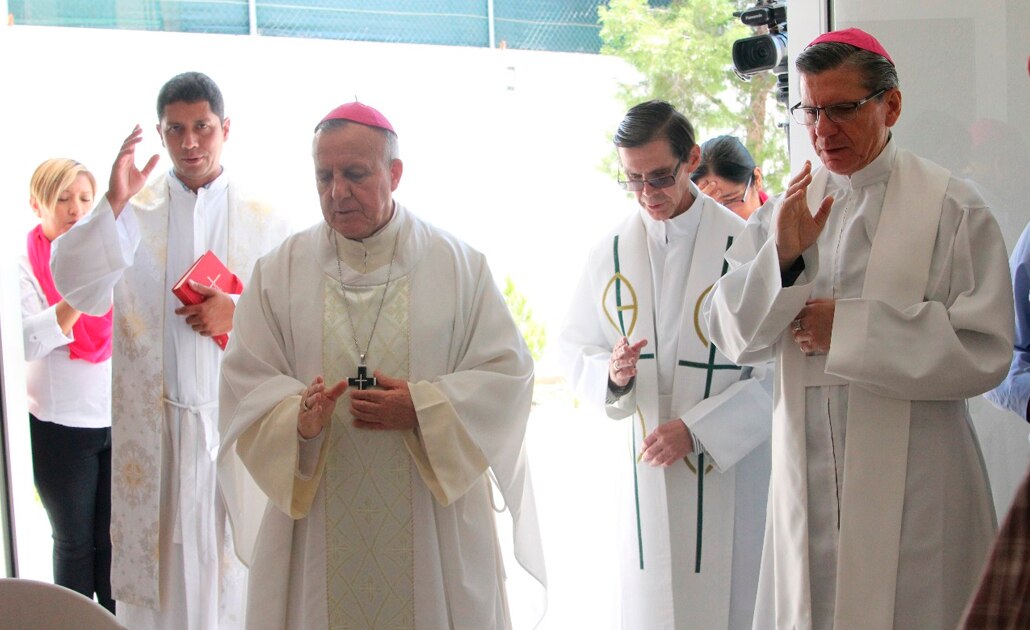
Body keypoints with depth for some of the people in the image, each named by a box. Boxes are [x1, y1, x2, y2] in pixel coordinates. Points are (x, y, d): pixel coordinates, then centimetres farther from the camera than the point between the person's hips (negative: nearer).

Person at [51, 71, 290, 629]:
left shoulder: (262, 219, 8)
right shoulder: (132, 209, 8)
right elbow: (76, 289, -5)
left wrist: (240, 314, -13)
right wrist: (113, 204, -15)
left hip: (236, 417, 0)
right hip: (152, 421, 0)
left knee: (234, 556, 1)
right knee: (155, 550, 2)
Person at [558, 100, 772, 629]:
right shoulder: (610, 253, 4)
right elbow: (574, 350, 11)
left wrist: (696, 429, -16)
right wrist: (610, 375, -12)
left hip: (729, 463, -3)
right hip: (645, 465, 4)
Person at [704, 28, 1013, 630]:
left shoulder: (952, 206, -4)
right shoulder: (788, 211, 8)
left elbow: (985, 350, -10)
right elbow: (733, 336, 4)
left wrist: (849, 329, -12)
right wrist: (783, 257, -12)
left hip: (910, 485, -3)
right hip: (807, 481, 4)